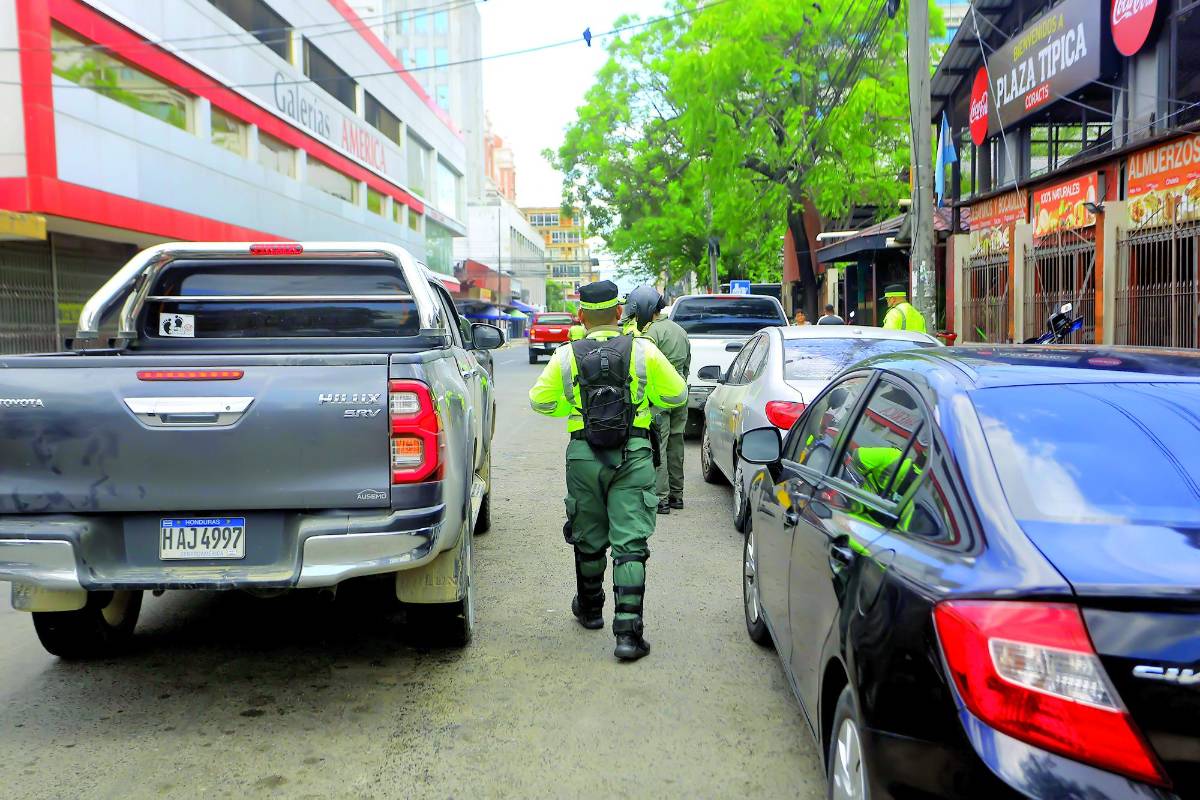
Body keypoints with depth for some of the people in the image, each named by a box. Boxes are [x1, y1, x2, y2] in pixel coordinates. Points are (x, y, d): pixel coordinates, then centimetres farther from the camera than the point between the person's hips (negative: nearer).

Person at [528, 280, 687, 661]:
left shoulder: (566, 356, 0)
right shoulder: (644, 351, -3)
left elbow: (539, 401, 8)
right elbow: (677, 395, 4)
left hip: (583, 456, 2)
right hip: (633, 457, -1)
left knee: (588, 539, 18)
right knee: (630, 543, -1)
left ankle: (589, 609, 39)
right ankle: (628, 632, -6)